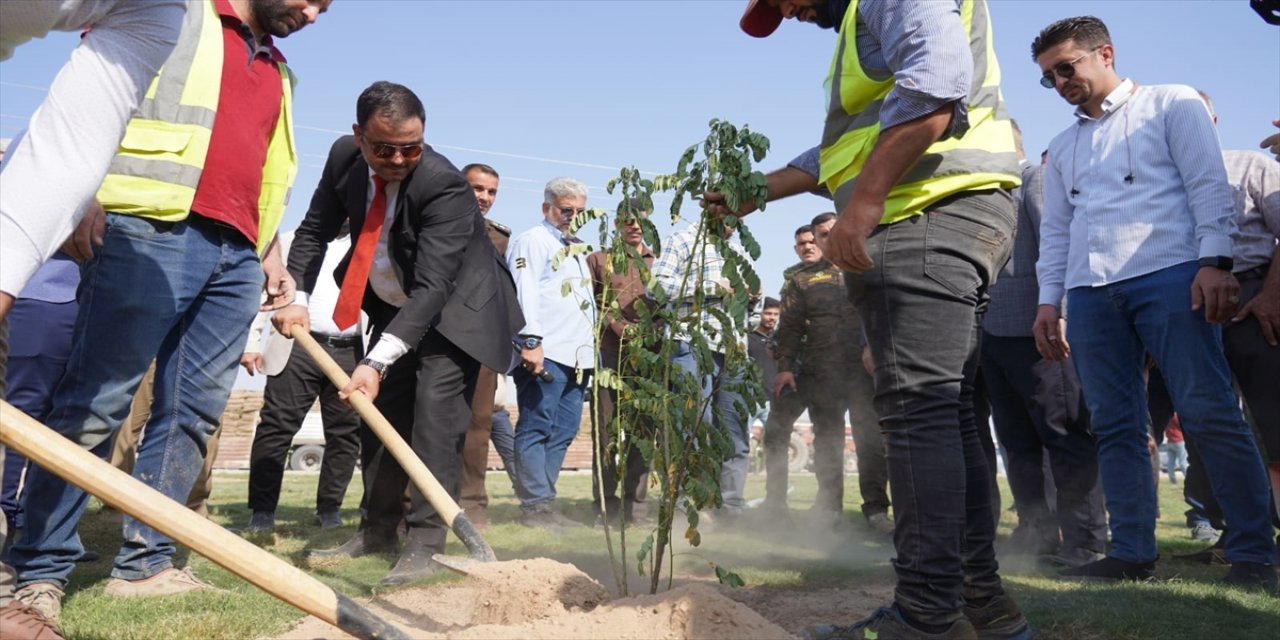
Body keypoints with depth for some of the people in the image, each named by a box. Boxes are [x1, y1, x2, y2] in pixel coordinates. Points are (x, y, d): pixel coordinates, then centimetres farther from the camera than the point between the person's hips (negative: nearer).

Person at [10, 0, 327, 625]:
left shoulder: (279, 74, 27)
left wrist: (273, 258, 20)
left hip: (236, 256, 7)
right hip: (150, 231, -6)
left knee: (193, 411, 3)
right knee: (95, 401, -7)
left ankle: (144, 564, 9)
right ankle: (41, 571, 0)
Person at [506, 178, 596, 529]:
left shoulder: (577, 249, 27)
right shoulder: (532, 241, 1)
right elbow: (524, 291, -11)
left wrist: (590, 347, 20)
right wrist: (530, 340, -21)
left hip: (578, 355, 9)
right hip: (545, 354, -9)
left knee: (563, 432, 8)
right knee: (536, 429, -6)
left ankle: (545, 502, 12)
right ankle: (536, 506, -5)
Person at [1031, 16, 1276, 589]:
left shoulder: (1172, 104, 10)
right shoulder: (1062, 148, 25)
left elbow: (1209, 183, 0)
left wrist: (1214, 261, -12)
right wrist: (1048, 299, 12)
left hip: (1168, 274, -5)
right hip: (1089, 291, 5)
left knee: (1209, 415, -9)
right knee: (1115, 427, 1)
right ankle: (1132, 553, 4)